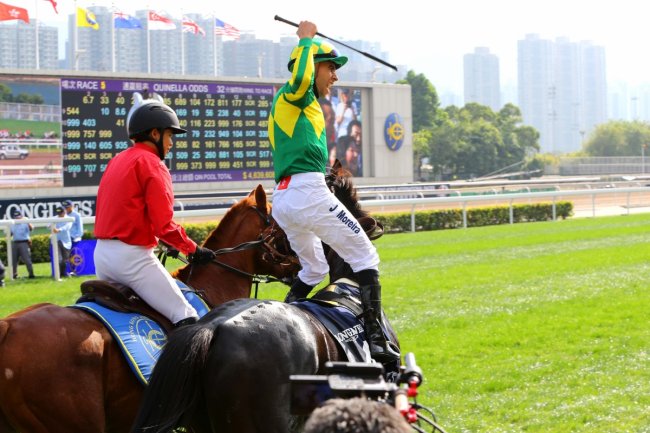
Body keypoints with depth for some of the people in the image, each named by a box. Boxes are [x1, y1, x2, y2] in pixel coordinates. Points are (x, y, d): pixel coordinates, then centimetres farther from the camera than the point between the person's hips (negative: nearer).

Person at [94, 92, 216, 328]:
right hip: (132, 256, -9)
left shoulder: (117, 161, 17)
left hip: (102, 253, 9)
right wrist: (193, 249, -2)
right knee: (186, 317, -9)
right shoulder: (151, 163, -8)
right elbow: (164, 226, -16)